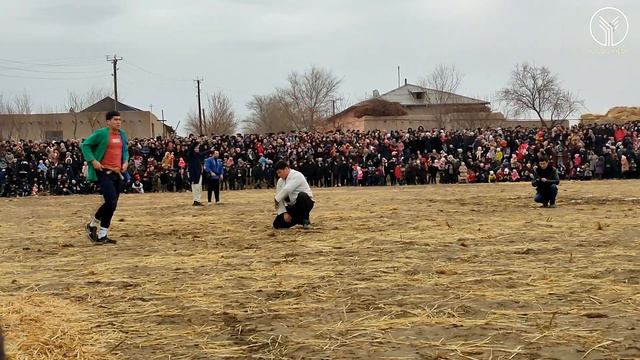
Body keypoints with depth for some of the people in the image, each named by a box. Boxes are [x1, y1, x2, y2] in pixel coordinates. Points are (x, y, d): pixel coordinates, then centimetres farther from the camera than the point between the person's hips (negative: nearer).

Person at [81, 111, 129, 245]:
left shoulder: (122, 134, 12)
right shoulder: (101, 133, -8)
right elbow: (85, 145, -4)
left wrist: (126, 161, 8)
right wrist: (93, 160, -14)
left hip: (117, 173, 7)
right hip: (104, 172, -7)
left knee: (112, 205, 6)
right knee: (111, 202, -18)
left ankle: (102, 236, 15)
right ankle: (92, 224, 4)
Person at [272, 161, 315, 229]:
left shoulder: (296, 175, -17)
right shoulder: (280, 181, 5)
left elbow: (287, 190, -31)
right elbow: (280, 199, -1)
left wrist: (276, 199, -19)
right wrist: (284, 213, -15)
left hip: (306, 202, -6)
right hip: (292, 206, 6)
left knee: (301, 195, -41)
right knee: (277, 224, -8)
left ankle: (306, 220, -20)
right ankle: (300, 220, 13)